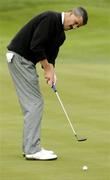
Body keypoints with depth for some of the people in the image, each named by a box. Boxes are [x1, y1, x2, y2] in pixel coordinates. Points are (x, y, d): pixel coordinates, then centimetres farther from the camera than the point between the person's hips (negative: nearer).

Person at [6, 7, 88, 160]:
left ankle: (31, 147, 14)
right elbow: (35, 45, -22)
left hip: (26, 61, 10)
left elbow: (50, 56, 15)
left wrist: (51, 71, -6)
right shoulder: (50, 18, -16)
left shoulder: (61, 35, 15)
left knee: (32, 103, 11)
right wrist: (48, 69, -14)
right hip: (19, 57, -10)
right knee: (35, 102, -10)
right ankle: (32, 150, -10)